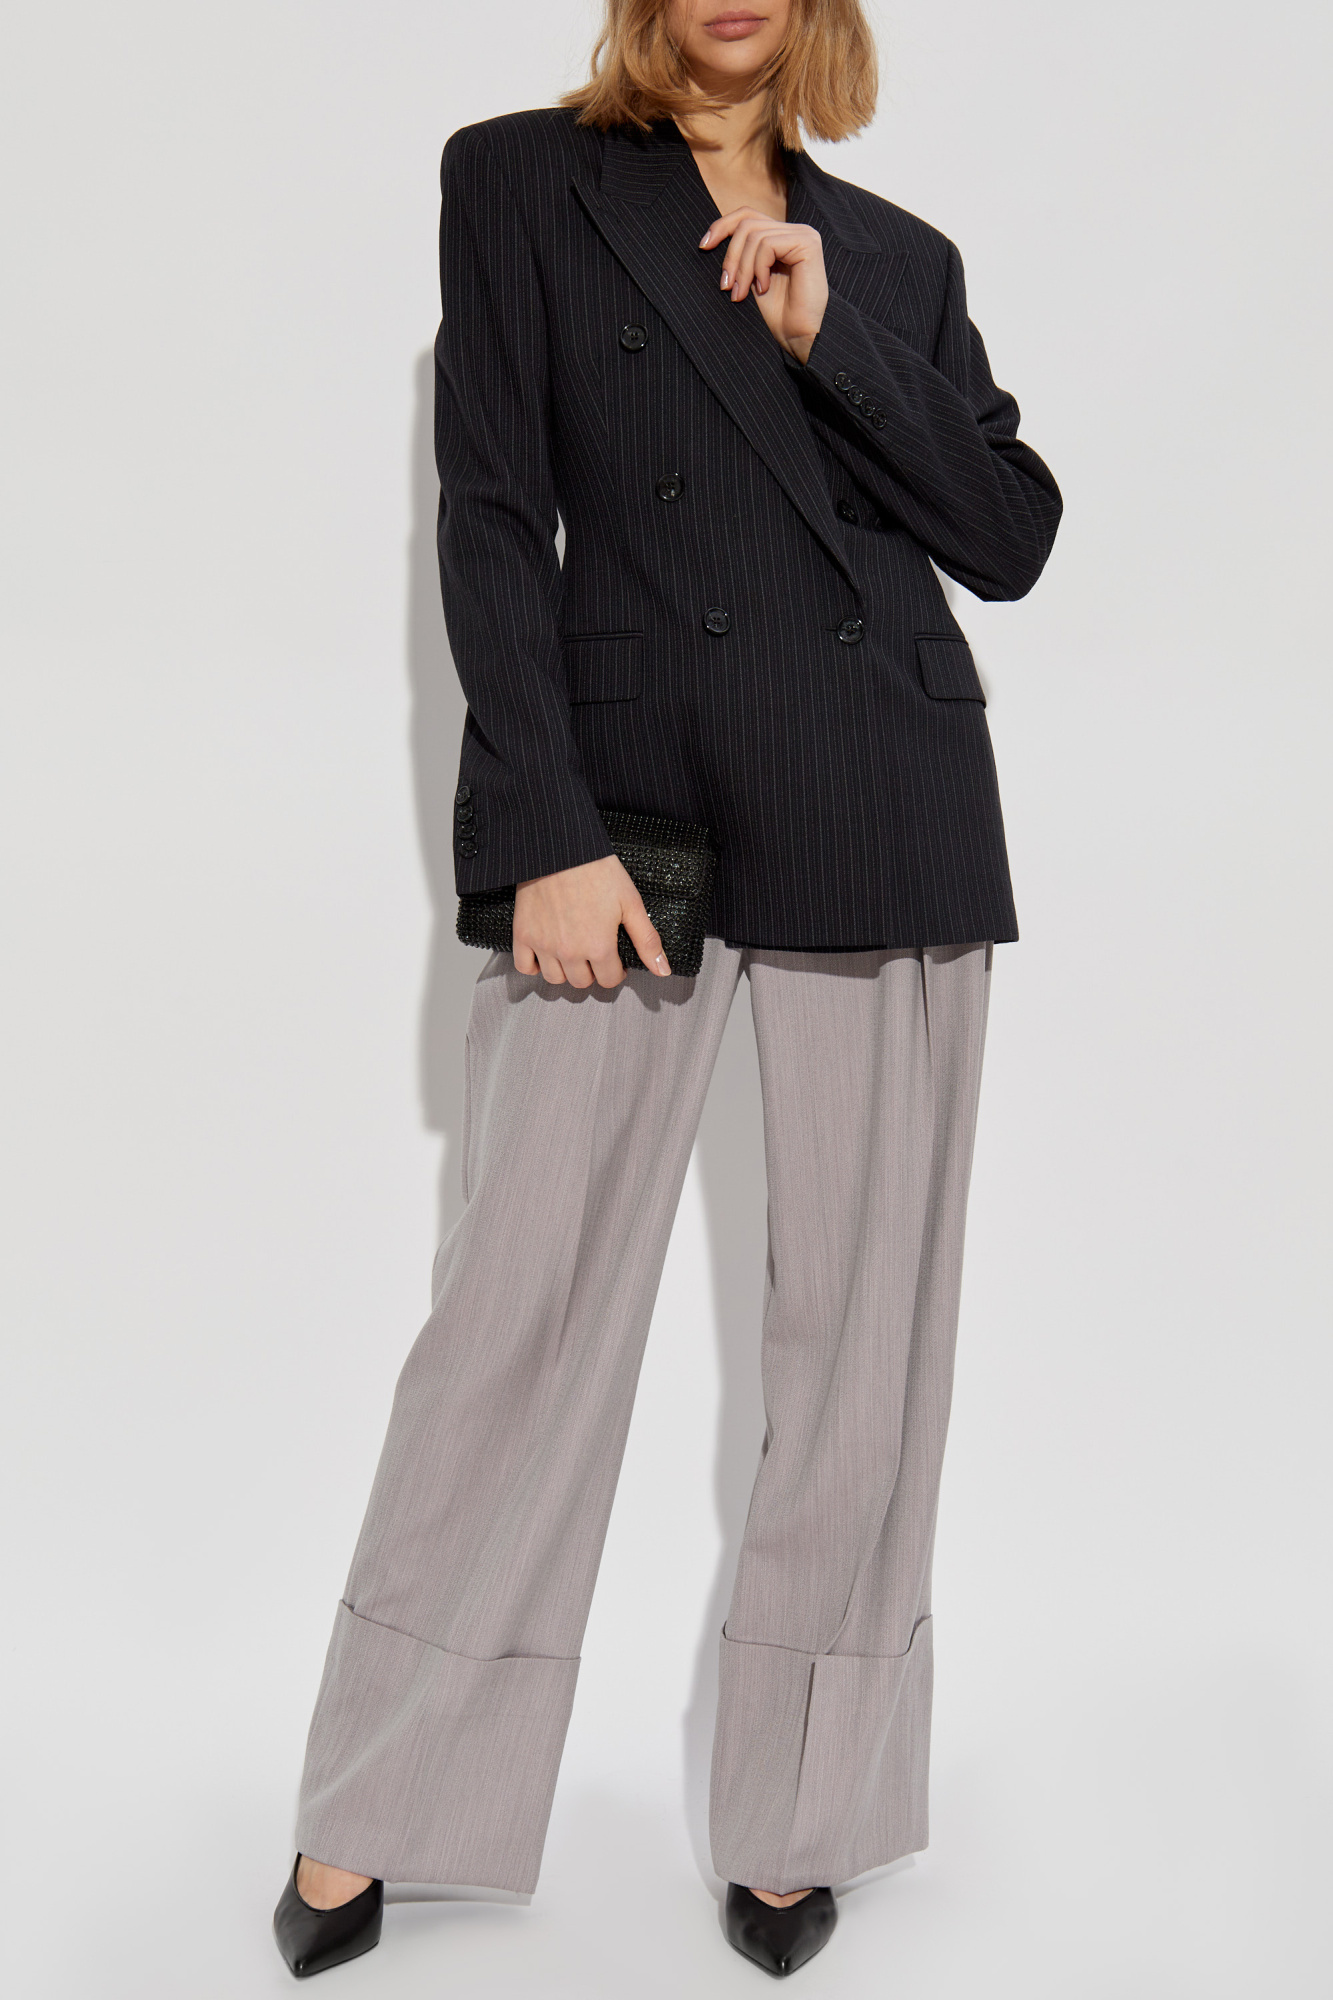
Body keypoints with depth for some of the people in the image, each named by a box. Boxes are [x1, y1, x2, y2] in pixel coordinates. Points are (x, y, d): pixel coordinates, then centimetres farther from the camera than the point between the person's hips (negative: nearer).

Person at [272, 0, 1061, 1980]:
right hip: (630, 794, -2)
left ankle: (795, 1811, 20)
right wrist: (552, 835, -10)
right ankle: (373, 1815, 16)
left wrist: (828, 338, -3)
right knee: (523, 1300, -2)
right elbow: (492, 520, -1)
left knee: (862, 1316, 4)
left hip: (883, 823, 3)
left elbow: (1010, 536, 9)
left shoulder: (897, 254, 16)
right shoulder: (519, 182, 8)